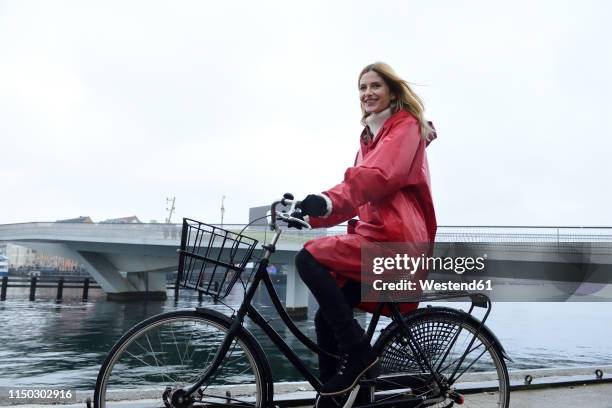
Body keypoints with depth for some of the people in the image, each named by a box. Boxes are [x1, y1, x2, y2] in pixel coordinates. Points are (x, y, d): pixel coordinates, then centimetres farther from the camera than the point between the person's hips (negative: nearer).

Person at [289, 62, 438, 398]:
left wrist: (327, 201, -37)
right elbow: (358, 191, 21)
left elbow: (379, 176, -21)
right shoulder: (370, 137, 27)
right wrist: (314, 215, 6)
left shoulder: (406, 126, 0)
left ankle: (357, 352, -13)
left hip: (394, 240, -8)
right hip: (375, 237, 8)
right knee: (326, 318, 2)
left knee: (309, 258, -21)